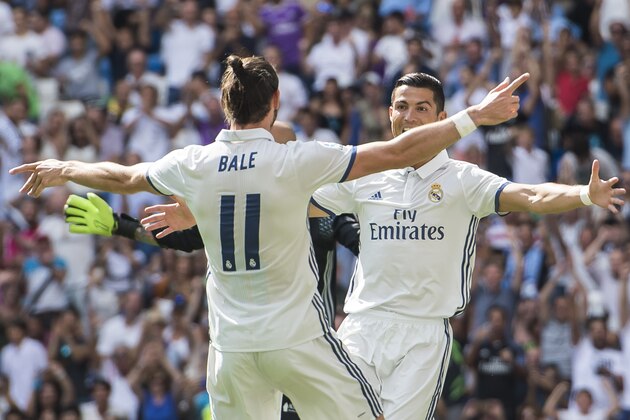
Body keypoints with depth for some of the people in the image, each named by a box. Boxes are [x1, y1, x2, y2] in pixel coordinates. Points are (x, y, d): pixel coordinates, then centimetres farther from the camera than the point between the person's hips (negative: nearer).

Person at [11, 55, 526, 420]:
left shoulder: (192, 165, 0)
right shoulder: (297, 160, -12)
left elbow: (123, 177, 19)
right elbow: (398, 152, -11)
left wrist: (62, 170, 38)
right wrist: (474, 116, -4)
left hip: (231, 346, 4)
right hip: (297, 337, -4)